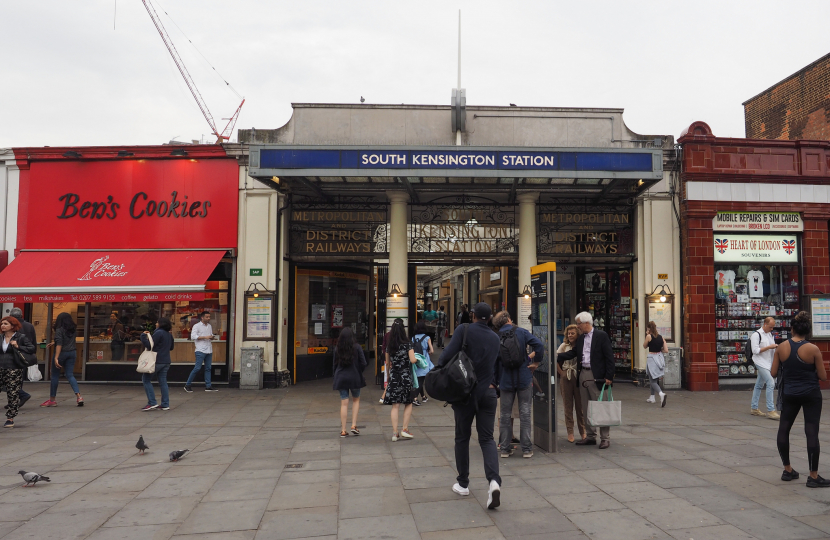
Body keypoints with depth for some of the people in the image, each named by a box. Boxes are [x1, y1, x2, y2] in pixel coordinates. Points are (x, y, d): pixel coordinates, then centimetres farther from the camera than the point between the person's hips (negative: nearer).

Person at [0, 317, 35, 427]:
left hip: (14, 370, -4)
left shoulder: (21, 337, -1)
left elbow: (32, 348, -5)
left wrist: (18, 347, -13)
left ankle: (10, 418, 10)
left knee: (13, 394, 0)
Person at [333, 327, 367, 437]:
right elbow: (363, 363, -7)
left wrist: (337, 375, 17)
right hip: (354, 378, -2)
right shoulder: (357, 347, -7)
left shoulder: (337, 349, 0)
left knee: (344, 403, 5)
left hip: (341, 378, 2)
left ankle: (343, 430, 6)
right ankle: (354, 425, 7)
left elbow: (334, 365, 4)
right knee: (356, 400, 17)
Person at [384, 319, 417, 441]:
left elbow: (387, 363, 11)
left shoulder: (389, 346, 4)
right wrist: (415, 357, 9)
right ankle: (405, 429, 8)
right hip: (406, 376, -3)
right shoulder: (407, 345, -7)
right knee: (408, 404, 11)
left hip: (393, 377, 3)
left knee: (395, 406, 3)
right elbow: (413, 360, -13)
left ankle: (395, 433, 2)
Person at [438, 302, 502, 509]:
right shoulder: (494, 337, 8)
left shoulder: (464, 330, -7)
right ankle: (494, 481, -16)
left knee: (462, 438, 12)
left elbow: (448, 353, -17)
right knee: (487, 439, 5)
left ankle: (463, 484, 20)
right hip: (488, 391, 3)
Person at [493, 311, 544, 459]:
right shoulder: (521, 332, -2)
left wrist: (495, 382, 10)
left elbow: (493, 362, 4)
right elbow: (539, 345, -15)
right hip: (524, 379, -1)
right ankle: (526, 449, 5)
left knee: (505, 414, 9)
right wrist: (536, 362, -4)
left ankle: (505, 448, 11)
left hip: (505, 381, 2)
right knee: (525, 413, 4)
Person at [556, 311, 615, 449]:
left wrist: (609, 377, -14)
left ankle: (605, 438, 6)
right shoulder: (580, 339, 14)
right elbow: (573, 353, 10)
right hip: (583, 375, 7)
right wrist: (557, 357, -2)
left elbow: (609, 357, -9)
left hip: (596, 377, -7)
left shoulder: (601, 336, -6)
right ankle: (590, 436, 21)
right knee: (586, 409, 12)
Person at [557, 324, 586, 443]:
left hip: (579, 378, -1)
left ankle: (582, 431, 14)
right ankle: (570, 432, 12)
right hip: (566, 378, 1)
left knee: (580, 405, 3)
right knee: (568, 405, 5)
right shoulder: (564, 346, 5)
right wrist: (561, 373, 1)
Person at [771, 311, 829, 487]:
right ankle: (813, 476, 4)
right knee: (812, 432, 0)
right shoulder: (813, 349, -12)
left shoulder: (781, 347, -6)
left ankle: (787, 470, 21)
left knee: (783, 429, 14)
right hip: (811, 394, -2)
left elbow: (773, 373, -2)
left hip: (790, 394, 2)